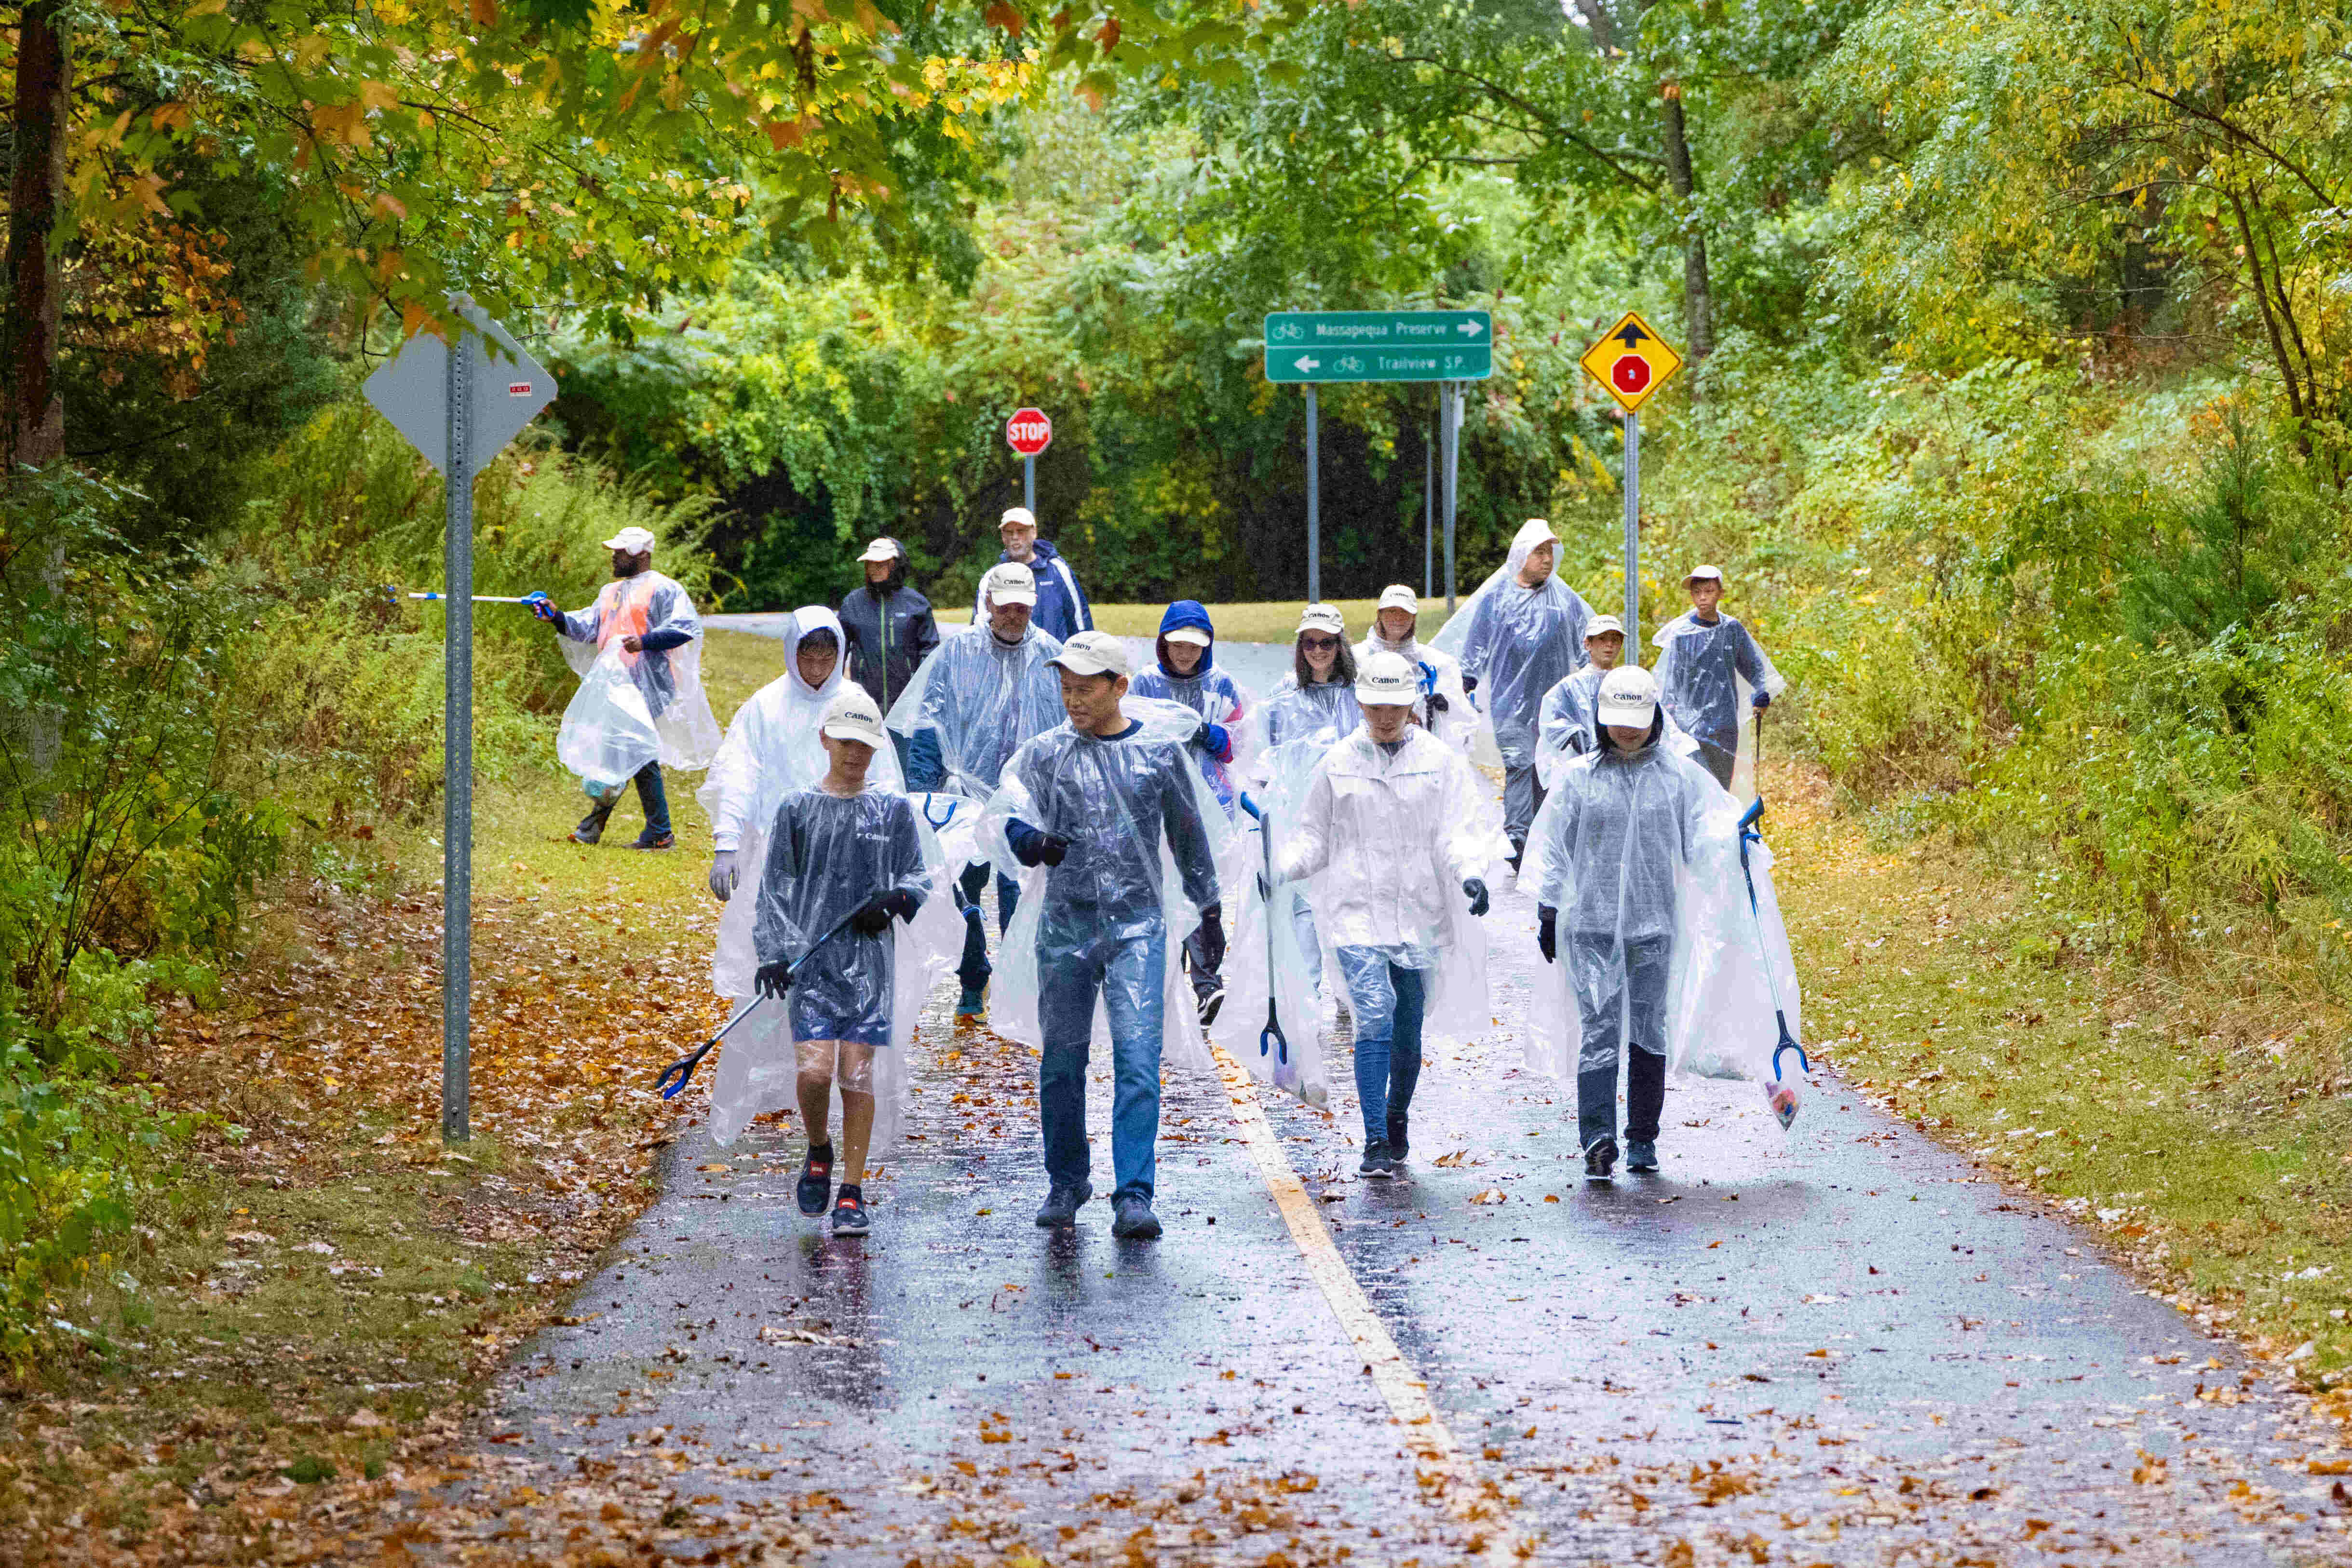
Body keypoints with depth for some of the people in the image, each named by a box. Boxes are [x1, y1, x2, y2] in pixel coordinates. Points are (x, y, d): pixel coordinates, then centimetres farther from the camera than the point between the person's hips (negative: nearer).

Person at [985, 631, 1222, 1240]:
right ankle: (1067, 1183, 26)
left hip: (1138, 924, -2)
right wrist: (1031, 839, -36)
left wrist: (1209, 911, 19)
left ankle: (1134, 1196, -13)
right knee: (1061, 1060, 7)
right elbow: (1010, 809, -12)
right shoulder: (1045, 753, 4)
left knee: (1138, 1058, -12)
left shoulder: (1161, 751, 4)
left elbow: (1190, 834, 14)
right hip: (1065, 925, 2)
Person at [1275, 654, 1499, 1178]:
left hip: (1420, 917, 1)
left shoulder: (1441, 762, 3)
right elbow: (1314, 835, 11)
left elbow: (1458, 831, -3)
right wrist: (1279, 869, -6)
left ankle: (1398, 1125, 32)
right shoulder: (1339, 763, 6)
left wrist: (1470, 874, -23)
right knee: (1375, 1020, -16)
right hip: (1358, 913, -1)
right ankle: (1376, 1142, -18)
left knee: (1408, 1031, 10)